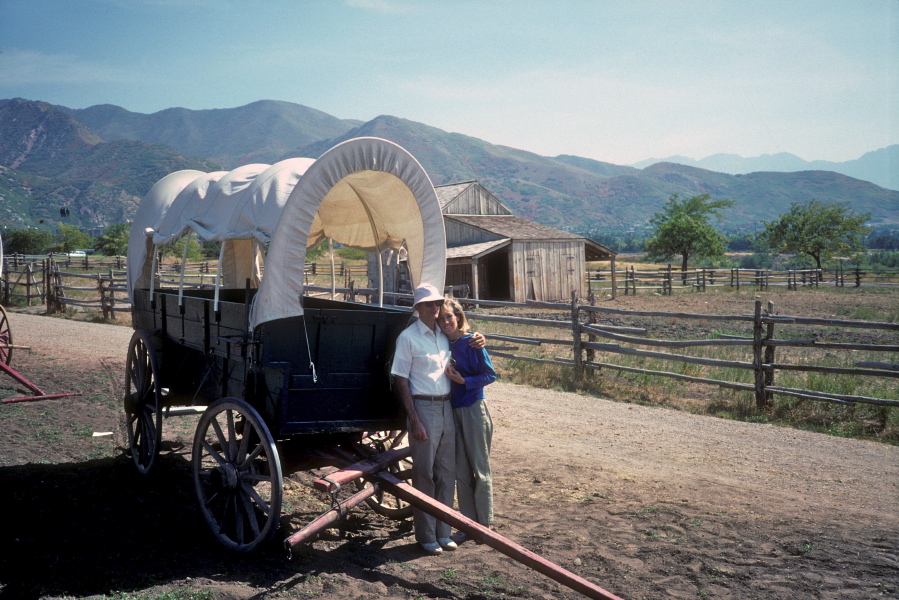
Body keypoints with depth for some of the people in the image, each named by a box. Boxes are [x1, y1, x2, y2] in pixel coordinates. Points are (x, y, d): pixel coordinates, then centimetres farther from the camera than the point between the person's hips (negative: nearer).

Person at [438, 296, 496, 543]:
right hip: (453, 410, 6)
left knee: (480, 469, 4)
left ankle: (484, 525, 14)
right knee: (461, 471, 10)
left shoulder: (471, 342, -11)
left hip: (474, 410, -6)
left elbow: (490, 375, -10)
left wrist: (462, 380, -20)